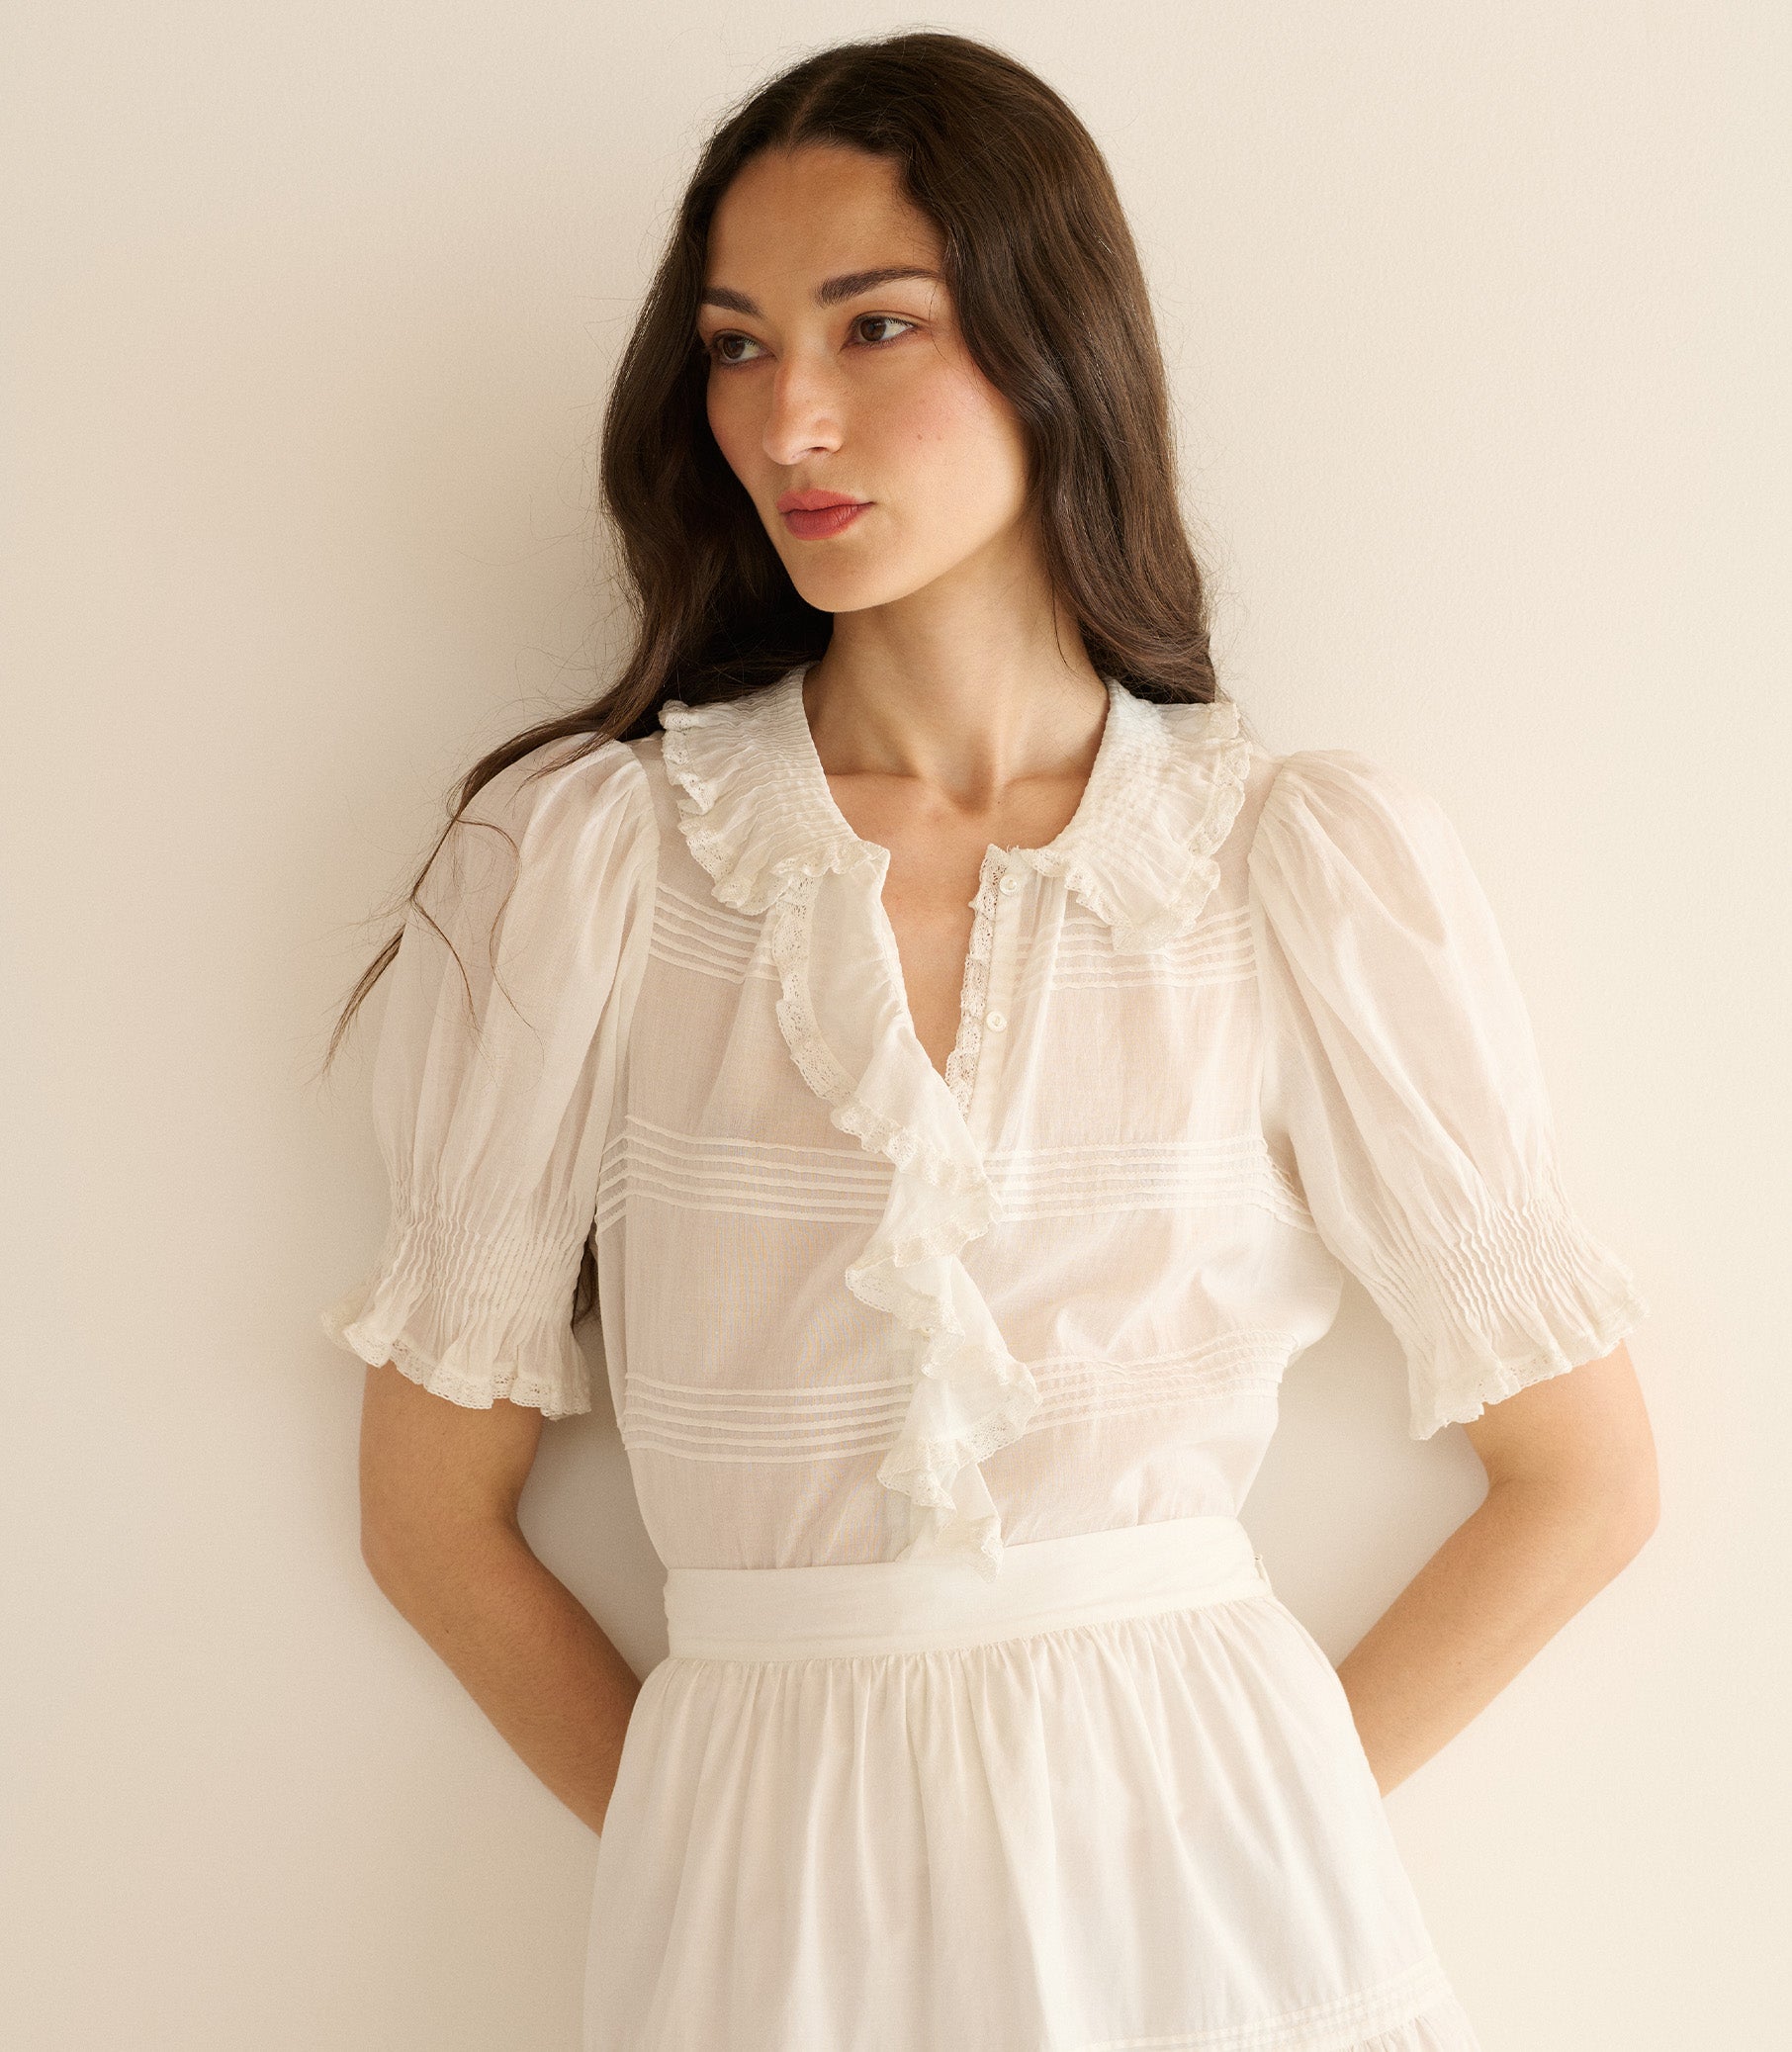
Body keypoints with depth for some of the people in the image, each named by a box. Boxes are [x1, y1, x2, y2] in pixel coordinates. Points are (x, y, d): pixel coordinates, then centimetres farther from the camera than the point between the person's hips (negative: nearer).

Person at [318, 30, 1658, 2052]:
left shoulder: (1314, 863, -3)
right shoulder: (581, 857, -4)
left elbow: (1583, 1474, 2)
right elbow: (433, 1511, 1)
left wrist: (1252, 1812, -1)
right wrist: (738, 1855, 0)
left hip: (1205, 1887, 1)